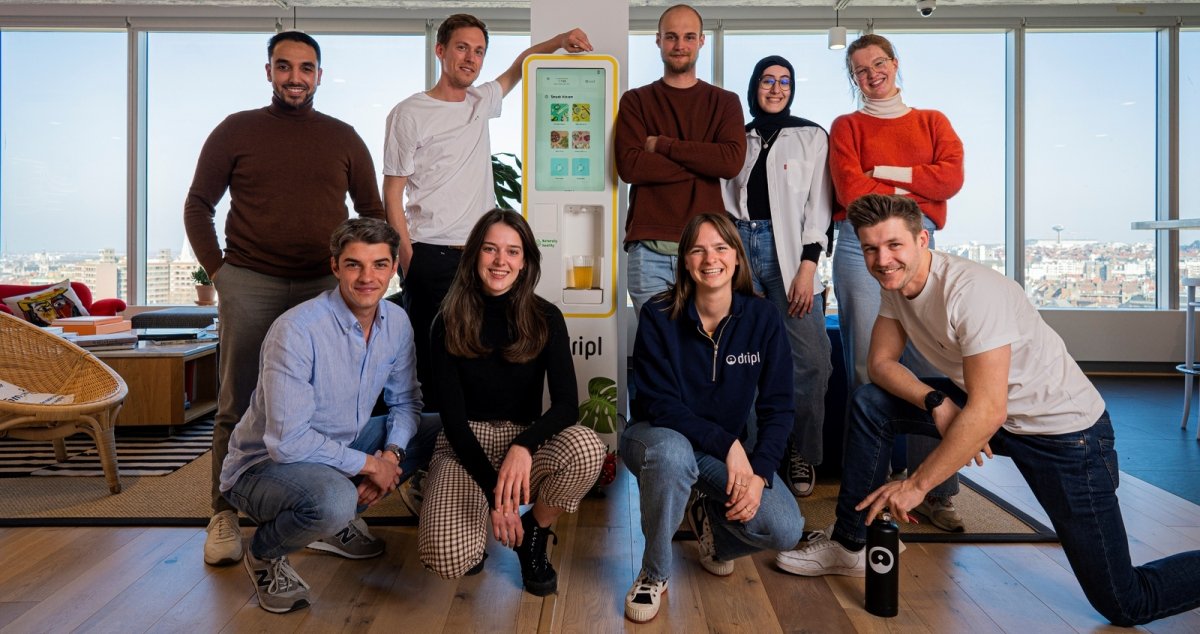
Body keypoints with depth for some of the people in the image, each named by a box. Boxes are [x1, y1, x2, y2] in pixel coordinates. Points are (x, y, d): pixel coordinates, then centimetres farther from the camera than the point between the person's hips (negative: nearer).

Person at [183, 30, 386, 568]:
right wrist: (217, 269, 0)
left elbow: (372, 211, 14)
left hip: (325, 284, 1)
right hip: (249, 283, -1)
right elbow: (198, 205, 10)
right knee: (238, 403, 2)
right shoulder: (236, 131, 7)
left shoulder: (343, 138, 10)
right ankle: (224, 515, 12)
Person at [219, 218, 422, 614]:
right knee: (333, 499, -37)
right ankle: (264, 552, 0)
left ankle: (336, 522, 13)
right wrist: (368, 464, -22)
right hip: (265, 464, -7)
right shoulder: (296, 331, -27)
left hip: (341, 446, 7)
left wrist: (391, 454, -15)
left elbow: (404, 401, 4)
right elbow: (288, 441, -30)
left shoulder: (397, 322, -5)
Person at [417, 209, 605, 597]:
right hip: (465, 447, -1)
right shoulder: (450, 323, -6)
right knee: (447, 559, -28)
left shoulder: (545, 319, -5)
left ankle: (534, 534, -1)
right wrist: (492, 490, -19)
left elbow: (567, 404, -15)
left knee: (589, 450, -33)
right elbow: (453, 416, -9)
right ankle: (474, 527, 12)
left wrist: (523, 447, -36)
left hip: (527, 441, 2)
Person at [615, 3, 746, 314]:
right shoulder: (635, 101, 10)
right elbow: (630, 166, -6)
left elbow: (732, 161, -7)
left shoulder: (724, 102, 12)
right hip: (649, 249, 0)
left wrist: (661, 144, -7)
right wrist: (703, 164, -6)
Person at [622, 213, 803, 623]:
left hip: (728, 450, 3)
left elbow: (777, 407, -9)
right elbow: (658, 403, -18)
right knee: (673, 451, -40)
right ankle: (654, 573, -13)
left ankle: (706, 514, 15)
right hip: (658, 437, -2)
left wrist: (759, 472, -22)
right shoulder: (658, 316, -16)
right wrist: (728, 443, -27)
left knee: (785, 531, -20)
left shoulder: (763, 319, -9)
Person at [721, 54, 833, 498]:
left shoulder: (812, 137, 11)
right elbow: (724, 199, 16)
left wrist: (808, 267, -8)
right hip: (741, 247, 2)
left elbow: (818, 206, 2)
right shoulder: (738, 139, 19)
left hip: (789, 252, -2)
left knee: (809, 359, -11)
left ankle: (802, 454, 2)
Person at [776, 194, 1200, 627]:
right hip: (994, 410, 7)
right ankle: (849, 546, 9)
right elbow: (881, 363, -1)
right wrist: (936, 402, -20)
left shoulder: (972, 291, -29)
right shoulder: (896, 283, -5)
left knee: (1125, 604, -4)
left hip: (1065, 429, -7)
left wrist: (916, 484, -26)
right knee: (869, 405, -3)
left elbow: (987, 411, -31)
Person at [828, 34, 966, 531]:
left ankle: (934, 491, 3)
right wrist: (915, 192, 0)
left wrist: (884, 173, -1)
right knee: (868, 368, -4)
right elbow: (851, 191, -3)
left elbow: (951, 177, 1)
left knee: (930, 367, -4)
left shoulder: (932, 122, 20)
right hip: (860, 244, -2)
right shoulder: (847, 126, 14)